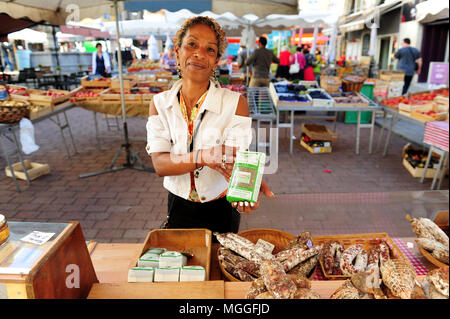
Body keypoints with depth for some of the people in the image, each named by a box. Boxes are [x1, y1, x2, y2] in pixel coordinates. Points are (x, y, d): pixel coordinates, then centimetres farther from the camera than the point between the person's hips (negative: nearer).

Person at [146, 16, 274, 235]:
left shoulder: (235, 103, -13)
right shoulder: (160, 103, -7)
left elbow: (237, 158, -20)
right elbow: (159, 164, -17)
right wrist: (203, 156, -35)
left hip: (221, 211, -1)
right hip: (179, 209, 2)